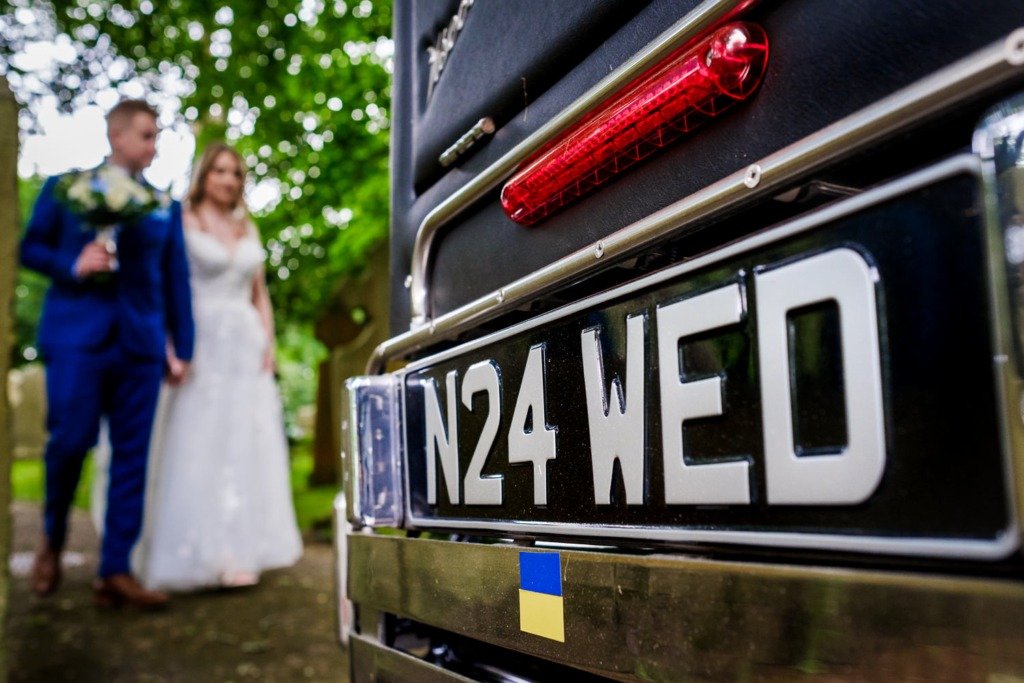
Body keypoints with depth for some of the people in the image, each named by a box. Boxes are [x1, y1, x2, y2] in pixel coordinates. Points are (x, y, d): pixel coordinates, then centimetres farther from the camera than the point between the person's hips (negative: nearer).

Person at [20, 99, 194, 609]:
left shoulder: (165, 207, 13)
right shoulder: (65, 187, 10)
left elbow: (176, 279, 11)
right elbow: (30, 247, 9)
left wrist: (183, 348, 7)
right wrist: (71, 267, -11)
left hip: (140, 344, 2)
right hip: (76, 336, -2)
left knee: (132, 457, 0)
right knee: (70, 440, -8)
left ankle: (115, 572, 8)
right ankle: (52, 538, 23)